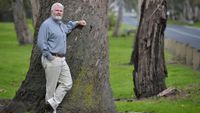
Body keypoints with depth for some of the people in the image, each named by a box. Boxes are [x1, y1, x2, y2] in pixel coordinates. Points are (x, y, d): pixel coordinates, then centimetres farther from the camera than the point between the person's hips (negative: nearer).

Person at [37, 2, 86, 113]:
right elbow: (41, 43, -17)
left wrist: (77, 22, 35)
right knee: (51, 86, -2)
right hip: (52, 60, -9)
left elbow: (67, 27, 42)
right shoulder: (47, 24, -11)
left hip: (62, 60, 9)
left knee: (67, 83, 4)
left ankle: (52, 103, 4)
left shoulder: (60, 24, 16)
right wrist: (50, 57, -16)